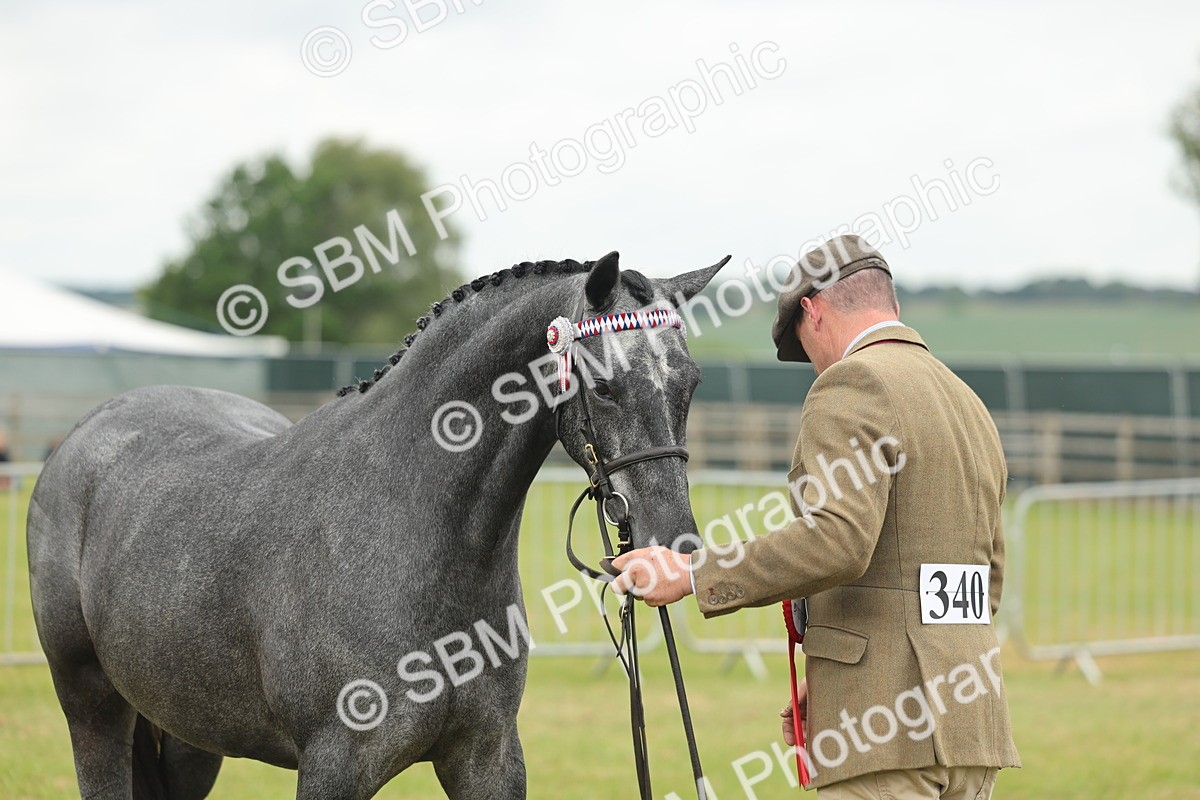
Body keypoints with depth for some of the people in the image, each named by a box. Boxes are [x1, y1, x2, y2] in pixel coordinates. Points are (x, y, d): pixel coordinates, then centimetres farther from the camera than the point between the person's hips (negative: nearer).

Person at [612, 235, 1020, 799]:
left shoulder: (853, 384, -8)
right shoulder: (969, 407, 21)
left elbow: (838, 541, -24)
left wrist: (692, 576, -17)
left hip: (883, 729, -9)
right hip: (972, 715, 9)